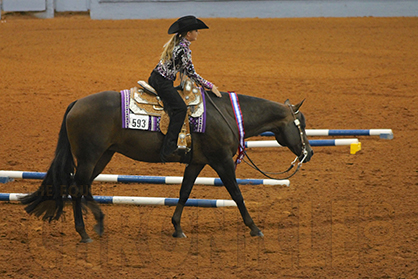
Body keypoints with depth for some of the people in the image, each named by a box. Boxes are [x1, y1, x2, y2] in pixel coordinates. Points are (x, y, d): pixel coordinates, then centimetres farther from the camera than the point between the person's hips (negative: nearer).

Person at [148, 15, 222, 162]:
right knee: (180, 108, -20)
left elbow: (182, 68, 20)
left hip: (155, 78, 11)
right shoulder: (184, 49, -17)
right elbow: (191, 74, -14)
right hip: (163, 82, -11)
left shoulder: (176, 43, 12)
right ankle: (168, 148, -30)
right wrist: (210, 86, -6)